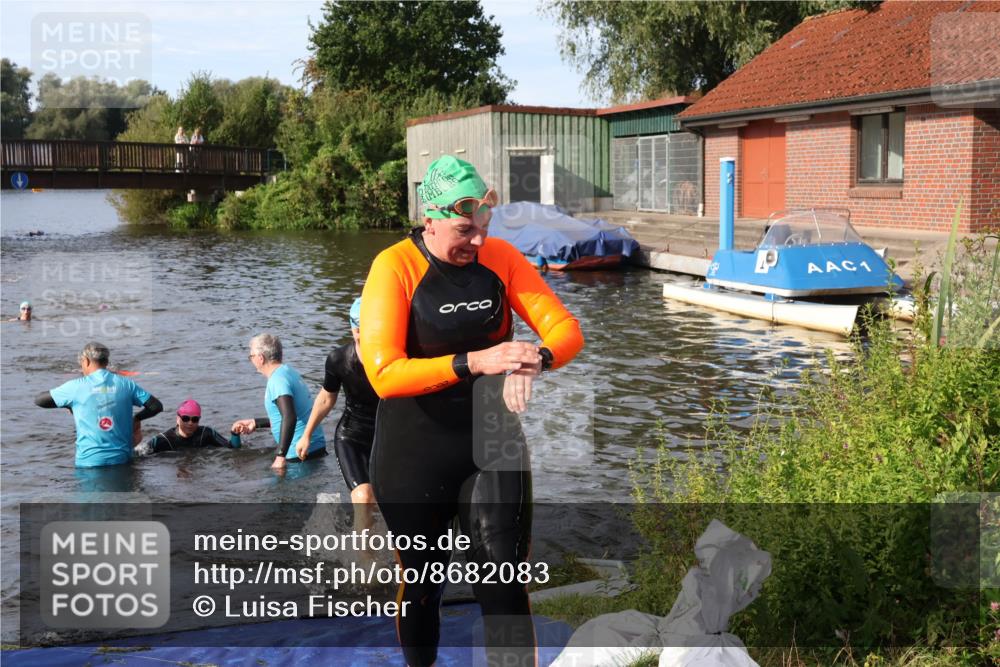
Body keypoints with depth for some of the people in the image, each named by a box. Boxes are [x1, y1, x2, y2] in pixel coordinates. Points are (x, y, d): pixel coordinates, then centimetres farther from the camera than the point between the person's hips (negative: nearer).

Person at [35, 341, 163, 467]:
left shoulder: (76, 387, -1)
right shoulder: (126, 384, 6)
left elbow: (39, 400, 9)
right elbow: (156, 406, 10)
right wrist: (136, 418, 27)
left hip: (89, 462, -3)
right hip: (121, 459, 3)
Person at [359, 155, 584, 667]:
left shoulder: (500, 258, -5)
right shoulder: (395, 268, -16)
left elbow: (567, 329, -8)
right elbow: (384, 373, -25)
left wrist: (537, 357, -31)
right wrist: (473, 362, -36)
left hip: (493, 444, 2)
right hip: (415, 455, -2)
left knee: (504, 585, 0)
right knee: (422, 584, 17)